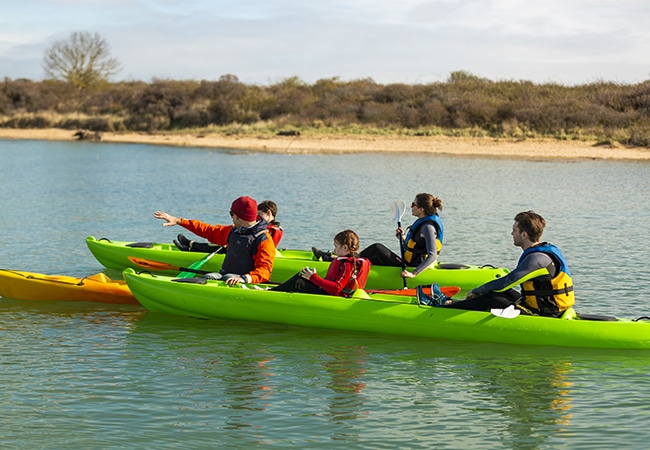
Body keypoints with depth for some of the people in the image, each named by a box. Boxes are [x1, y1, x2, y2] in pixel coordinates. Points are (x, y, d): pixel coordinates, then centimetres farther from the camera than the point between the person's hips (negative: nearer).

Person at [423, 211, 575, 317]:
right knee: (498, 291, 15)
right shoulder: (543, 252, 12)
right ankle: (452, 304, 21)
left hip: (541, 316, -10)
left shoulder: (537, 259, -20)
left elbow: (506, 282, -19)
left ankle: (443, 310, 0)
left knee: (490, 298, -10)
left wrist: (476, 291, -5)